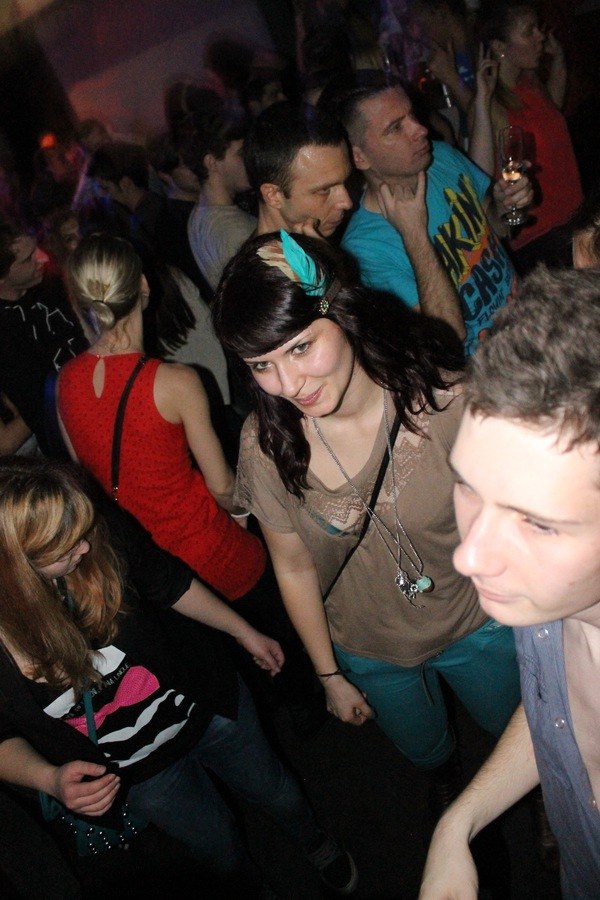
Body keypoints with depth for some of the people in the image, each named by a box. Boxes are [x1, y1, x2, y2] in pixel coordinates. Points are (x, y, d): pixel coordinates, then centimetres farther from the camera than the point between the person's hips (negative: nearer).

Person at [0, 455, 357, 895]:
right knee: (224, 853, 24)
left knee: (275, 790, 26)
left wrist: (245, 633, 4)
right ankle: (254, 889, 62)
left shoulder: (102, 529, -28)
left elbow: (168, 582, -9)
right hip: (138, 770, -1)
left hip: (204, 700, 1)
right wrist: (48, 779, -33)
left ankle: (316, 841, 63)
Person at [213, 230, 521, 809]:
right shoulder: (266, 443, -23)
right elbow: (295, 567, -9)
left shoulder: (446, 401, -30)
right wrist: (330, 675, 2)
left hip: (479, 626, -1)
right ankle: (447, 781, 69)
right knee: (425, 752, 29)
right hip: (370, 652, 2)